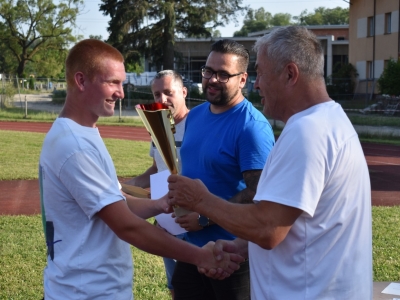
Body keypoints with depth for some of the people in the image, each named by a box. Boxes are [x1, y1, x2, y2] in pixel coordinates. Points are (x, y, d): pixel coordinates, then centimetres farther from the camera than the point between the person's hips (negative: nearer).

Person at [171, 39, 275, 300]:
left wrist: (205, 218, -20)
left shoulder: (252, 126, -18)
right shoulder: (195, 115, 7)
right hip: (191, 246, 8)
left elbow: (257, 193, -23)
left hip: (232, 253, -7)